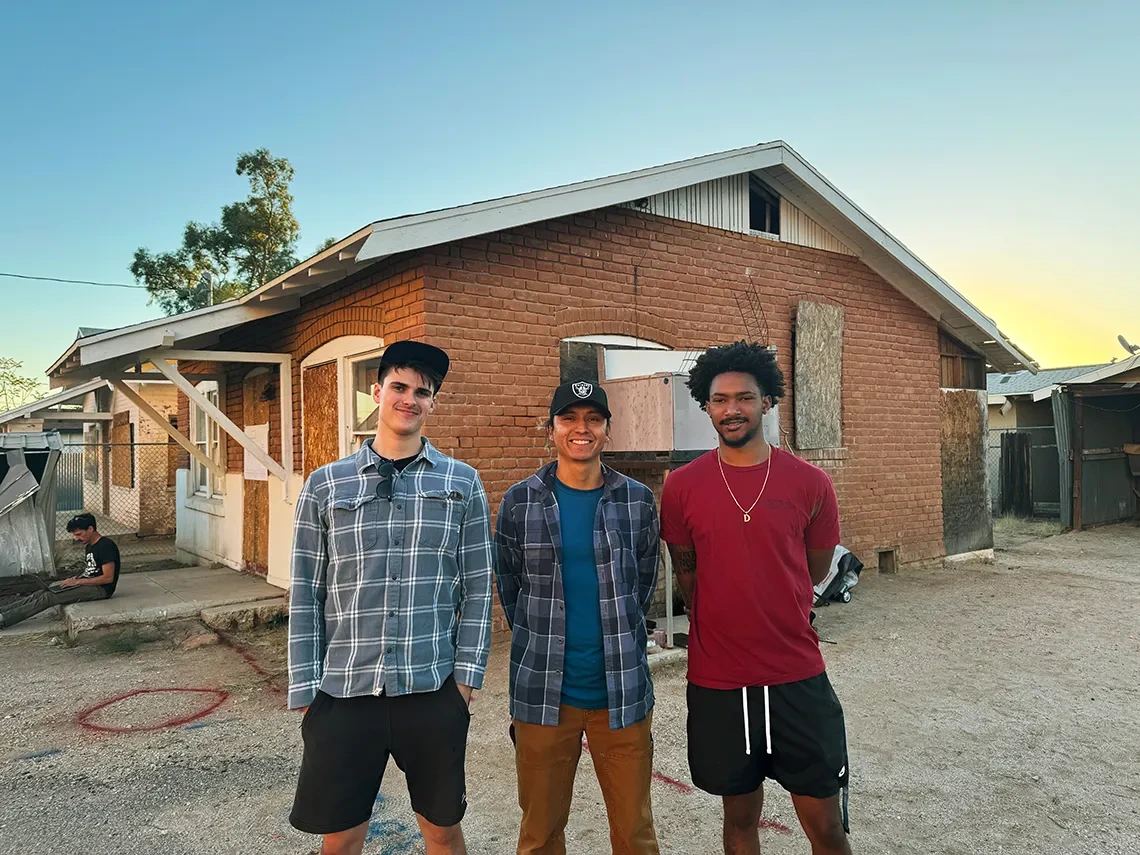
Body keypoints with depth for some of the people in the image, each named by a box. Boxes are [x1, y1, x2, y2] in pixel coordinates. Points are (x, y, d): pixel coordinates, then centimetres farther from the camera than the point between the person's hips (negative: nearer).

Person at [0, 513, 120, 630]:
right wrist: (76, 579, 1)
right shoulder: (89, 546, 14)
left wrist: (77, 581, -16)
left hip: (100, 589, -9)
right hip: (87, 584, 9)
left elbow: (108, 578, -21)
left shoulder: (106, 546, -17)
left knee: (49, 597, -18)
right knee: (41, 594, -4)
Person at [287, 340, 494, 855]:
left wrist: (466, 675, -2)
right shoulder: (325, 485, 2)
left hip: (433, 692, 0)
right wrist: (305, 691, 1)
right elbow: (306, 595, 4)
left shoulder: (463, 483, 2)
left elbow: (477, 589, 3)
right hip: (343, 694, 1)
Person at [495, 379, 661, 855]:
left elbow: (643, 587, 10)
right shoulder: (520, 502, -2)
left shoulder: (638, 501, 0)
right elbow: (508, 588, 7)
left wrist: (615, 643, 10)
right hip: (543, 694, 0)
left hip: (623, 692, 1)